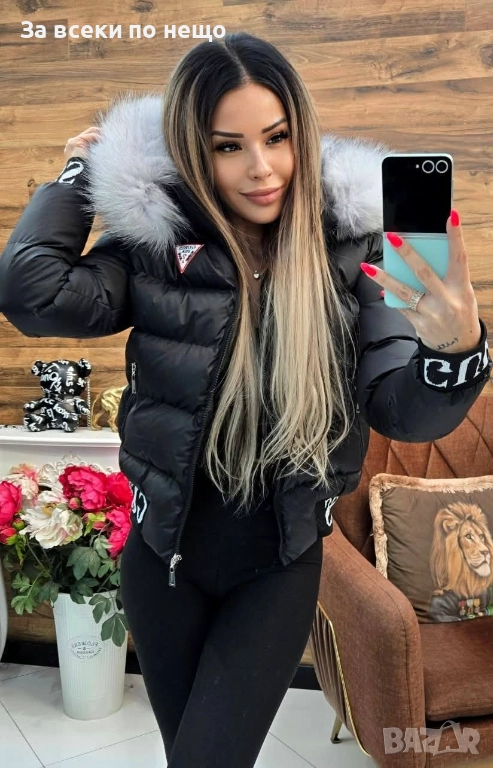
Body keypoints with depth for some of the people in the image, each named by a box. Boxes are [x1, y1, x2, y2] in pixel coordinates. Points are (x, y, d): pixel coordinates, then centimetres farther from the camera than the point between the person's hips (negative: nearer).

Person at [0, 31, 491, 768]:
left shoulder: (350, 247, -11)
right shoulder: (153, 243, -10)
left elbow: (403, 409, -14)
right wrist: (80, 171, -8)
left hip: (281, 566, -1)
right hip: (164, 554, 2)